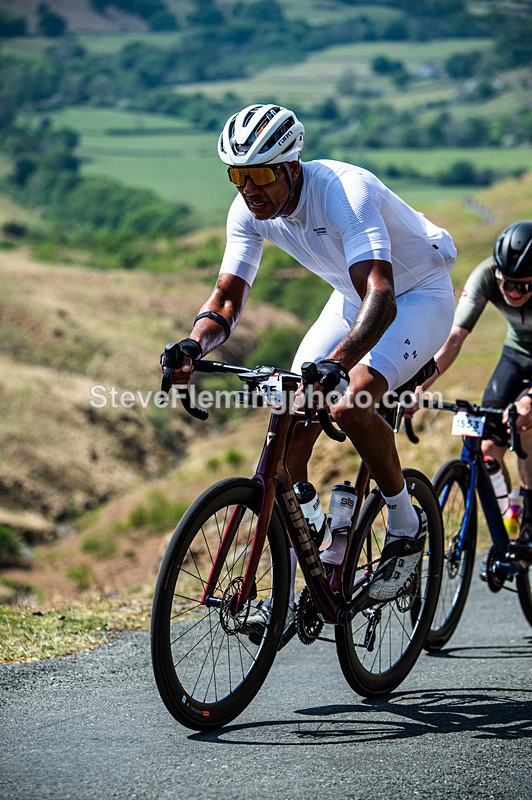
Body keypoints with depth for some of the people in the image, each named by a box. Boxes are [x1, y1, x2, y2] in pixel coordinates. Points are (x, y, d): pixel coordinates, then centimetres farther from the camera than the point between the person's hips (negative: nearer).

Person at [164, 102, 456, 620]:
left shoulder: (345, 192, -35)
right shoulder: (249, 211, -14)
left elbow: (381, 296, -47)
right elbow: (228, 297, -11)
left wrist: (337, 363, -63)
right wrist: (194, 346, -33)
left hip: (418, 295, -7)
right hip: (352, 298, 7)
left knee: (348, 406, -31)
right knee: (289, 430, -7)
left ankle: (406, 524, -5)